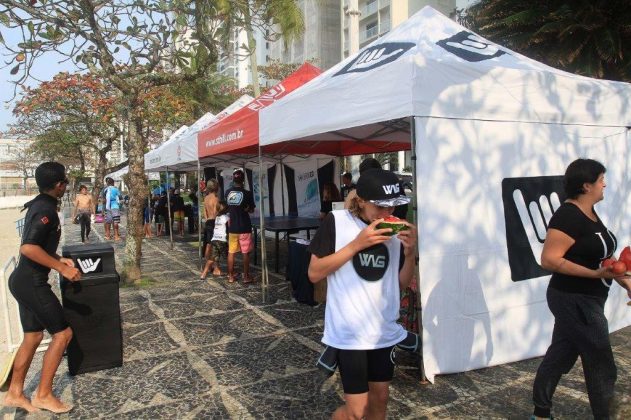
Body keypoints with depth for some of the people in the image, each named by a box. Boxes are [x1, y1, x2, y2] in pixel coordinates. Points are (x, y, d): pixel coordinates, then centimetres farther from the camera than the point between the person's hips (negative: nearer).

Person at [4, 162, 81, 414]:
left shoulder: (39, 205, 11)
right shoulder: (46, 209, -20)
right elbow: (28, 248, -29)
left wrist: (58, 259, 16)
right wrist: (61, 268, -23)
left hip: (25, 280, 10)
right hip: (32, 283, -10)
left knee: (33, 337, 16)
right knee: (62, 333, -1)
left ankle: (14, 394, 26)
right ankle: (43, 395, 9)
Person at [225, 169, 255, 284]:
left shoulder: (228, 192, 1)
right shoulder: (247, 193, -11)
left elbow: (227, 207, 12)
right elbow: (251, 210, -1)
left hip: (232, 227, 4)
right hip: (244, 227, -4)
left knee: (231, 252, 11)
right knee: (246, 253, 5)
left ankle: (230, 276, 17)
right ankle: (246, 277, 10)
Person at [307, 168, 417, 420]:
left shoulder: (394, 231, 2)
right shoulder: (336, 222, -12)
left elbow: (401, 284, 8)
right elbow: (314, 274, -13)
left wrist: (410, 253, -12)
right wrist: (356, 244, -22)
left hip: (385, 331, 5)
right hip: (349, 332, -5)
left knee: (379, 399, 16)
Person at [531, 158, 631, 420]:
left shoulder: (589, 213, 10)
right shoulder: (568, 216, -21)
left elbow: (599, 255, 18)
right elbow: (549, 260, -26)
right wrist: (596, 274, -28)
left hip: (583, 300, 9)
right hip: (574, 301, -9)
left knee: (560, 355, 17)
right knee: (601, 364, 3)